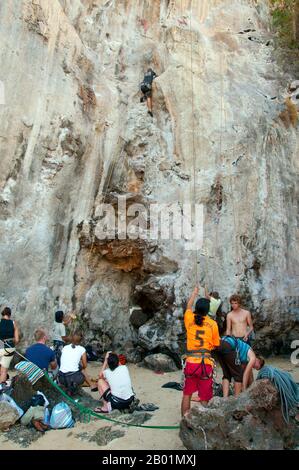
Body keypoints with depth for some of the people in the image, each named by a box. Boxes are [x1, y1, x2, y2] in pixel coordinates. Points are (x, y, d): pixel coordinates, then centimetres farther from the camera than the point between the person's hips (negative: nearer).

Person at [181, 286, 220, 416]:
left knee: (187, 394, 15)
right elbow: (216, 344, 3)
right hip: (206, 363, -1)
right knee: (204, 398, 10)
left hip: (190, 363, 2)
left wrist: (194, 293, 35)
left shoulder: (189, 319, -1)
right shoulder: (212, 324, -5)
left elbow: (188, 306, 20)